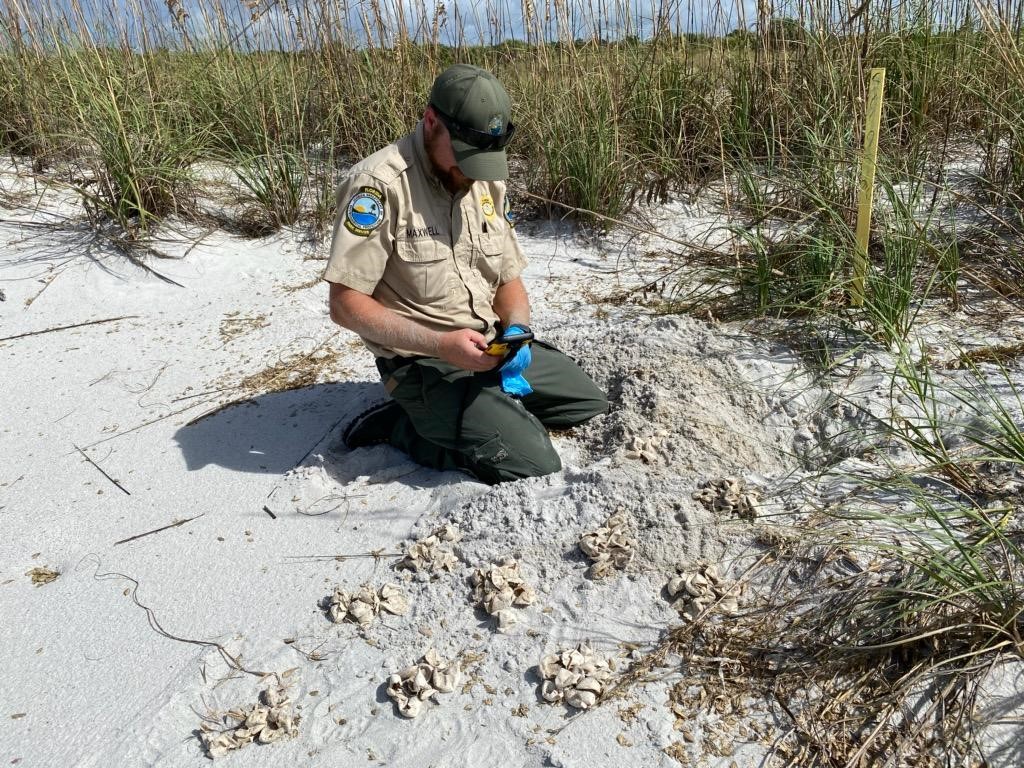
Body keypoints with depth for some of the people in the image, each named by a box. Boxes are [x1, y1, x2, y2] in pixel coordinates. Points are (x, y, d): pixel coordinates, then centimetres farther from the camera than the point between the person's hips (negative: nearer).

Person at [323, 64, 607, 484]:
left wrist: (516, 331, -11)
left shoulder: (487, 181, 5)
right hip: (425, 363, -8)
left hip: (492, 347, 8)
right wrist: (441, 344, -27)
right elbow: (346, 305, -21)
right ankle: (400, 423, -2)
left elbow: (509, 280, 10)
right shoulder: (379, 184, -19)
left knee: (592, 404, 14)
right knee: (534, 467, -18)